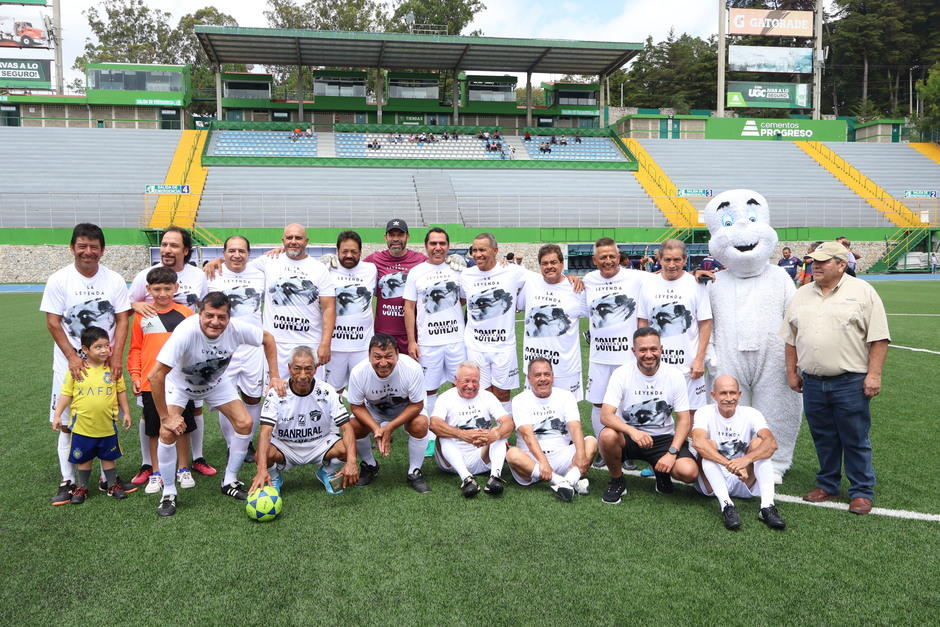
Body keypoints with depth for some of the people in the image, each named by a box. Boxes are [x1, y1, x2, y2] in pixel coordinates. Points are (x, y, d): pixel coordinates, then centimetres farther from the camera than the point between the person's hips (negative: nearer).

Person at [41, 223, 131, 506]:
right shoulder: (59, 280, -4)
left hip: (106, 362, 1)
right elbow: (53, 323, -5)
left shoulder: (114, 280, 0)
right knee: (66, 423, 2)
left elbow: (122, 319, 0)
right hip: (69, 364, -1)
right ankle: (67, 481, 12)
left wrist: (116, 355, -11)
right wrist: (73, 357, -14)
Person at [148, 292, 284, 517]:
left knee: (244, 423, -6)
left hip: (216, 382, 4)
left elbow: (267, 338, -8)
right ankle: (168, 493, 0)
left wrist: (275, 376, -12)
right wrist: (166, 417, -31)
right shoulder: (186, 331, -42)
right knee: (168, 432, -20)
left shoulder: (236, 328, -30)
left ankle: (230, 481, 13)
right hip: (180, 383, -3)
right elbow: (155, 376, -38)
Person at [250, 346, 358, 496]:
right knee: (264, 454, -33)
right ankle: (274, 477, 7)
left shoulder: (327, 391, -15)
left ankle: (327, 473, 9)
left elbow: (347, 428, -18)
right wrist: (262, 469, -42)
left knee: (346, 448, -28)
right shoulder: (276, 393, -17)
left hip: (320, 445, 1)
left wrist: (351, 462, -35)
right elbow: (266, 432, -26)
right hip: (284, 447, -1)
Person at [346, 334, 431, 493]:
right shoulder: (358, 372, -30)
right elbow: (356, 406, -16)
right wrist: (377, 429, -32)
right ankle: (370, 465, 8)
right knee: (353, 426, -22)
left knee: (420, 424, -30)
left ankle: (414, 473, -7)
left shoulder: (412, 369, -35)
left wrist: (389, 428, -32)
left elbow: (417, 405, -24)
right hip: (373, 410, 2)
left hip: (407, 408, -2)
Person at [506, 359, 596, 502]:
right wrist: (543, 462, -30)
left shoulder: (566, 396, 8)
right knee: (512, 454, -32)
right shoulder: (520, 400, 1)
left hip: (561, 455, 2)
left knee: (591, 442, -18)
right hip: (532, 459, -2)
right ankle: (569, 482, -40)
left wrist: (581, 455, -27)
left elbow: (575, 427, -8)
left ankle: (569, 480, -42)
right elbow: (527, 434, -14)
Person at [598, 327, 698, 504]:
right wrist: (633, 431, -40)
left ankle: (662, 472, 13)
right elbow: (606, 415, -21)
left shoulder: (674, 375, -7)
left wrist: (672, 452, -19)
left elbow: (684, 420, -4)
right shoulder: (622, 374, -12)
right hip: (628, 436, -1)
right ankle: (617, 480, -3)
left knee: (689, 472, -25)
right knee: (607, 436, -34)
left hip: (663, 438, 1)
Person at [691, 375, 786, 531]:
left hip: (744, 483, 2)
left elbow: (772, 443, -23)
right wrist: (729, 464, -43)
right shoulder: (704, 413, -8)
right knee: (709, 445, -26)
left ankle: (767, 507, -30)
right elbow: (698, 442, -30)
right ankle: (726, 506, -38)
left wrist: (746, 459, -42)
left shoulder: (751, 414, -4)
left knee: (758, 442, -19)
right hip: (712, 484, -1)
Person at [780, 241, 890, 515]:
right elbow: (791, 338, 16)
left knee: (855, 440, 4)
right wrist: (791, 372, 13)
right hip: (813, 382, 4)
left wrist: (873, 374, -11)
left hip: (850, 382, -4)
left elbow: (878, 338, -6)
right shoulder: (802, 295, 12)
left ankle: (862, 492, 16)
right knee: (823, 438, 13)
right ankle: (827, 485, 27)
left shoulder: (863, 292, -2)